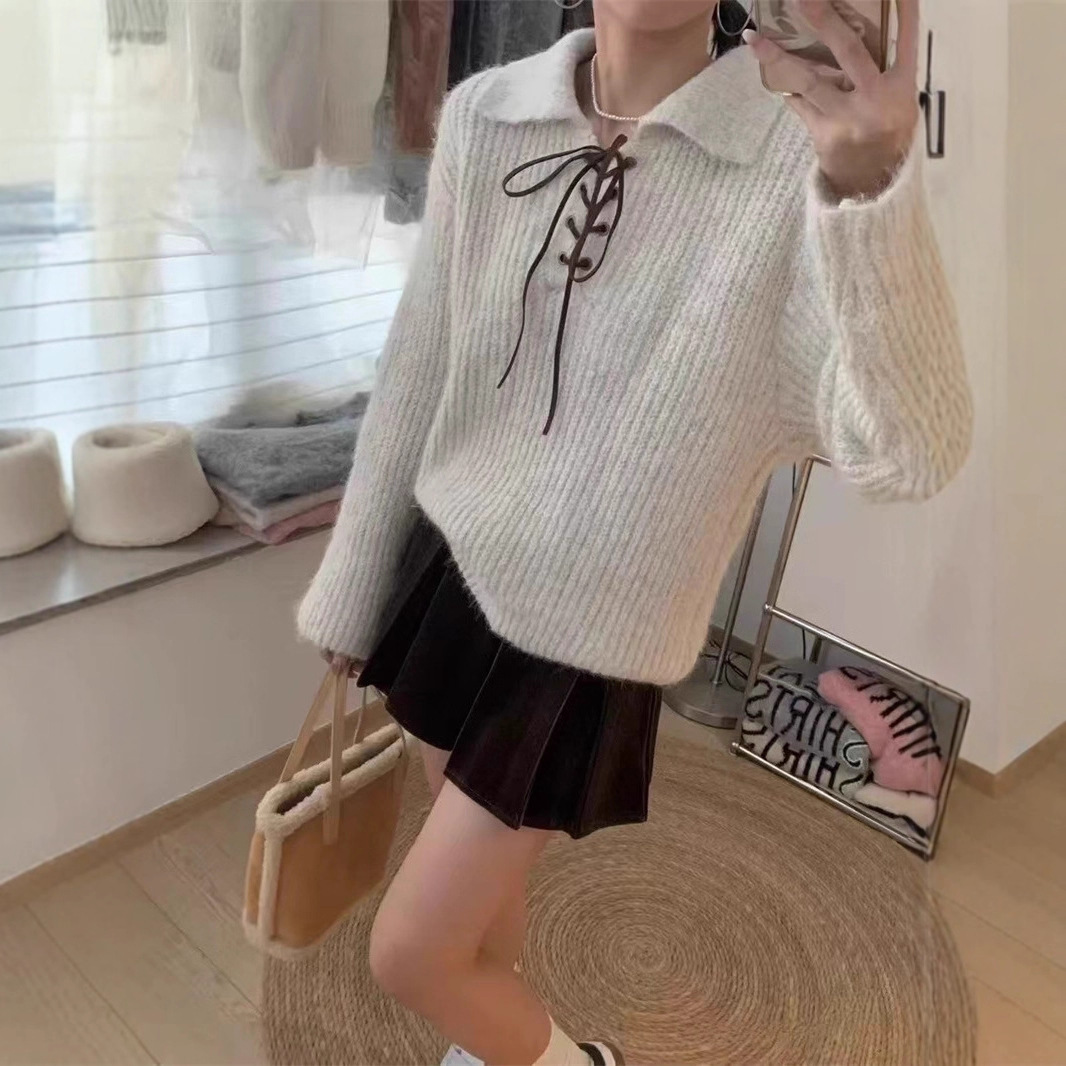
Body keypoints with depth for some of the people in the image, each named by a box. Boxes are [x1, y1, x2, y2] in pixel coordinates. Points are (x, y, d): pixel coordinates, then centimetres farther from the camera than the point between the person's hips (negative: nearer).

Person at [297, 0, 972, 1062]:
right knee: (480, 878, 25)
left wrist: (876, 191, -49)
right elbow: (416, 374, 2)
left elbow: (910, 455, -32)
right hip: (449, 570, 5)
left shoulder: (800, 157, -20)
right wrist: (352, 592, 10)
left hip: (585, 635, -4)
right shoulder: (482, 116, -6)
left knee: (410, 954, 5)